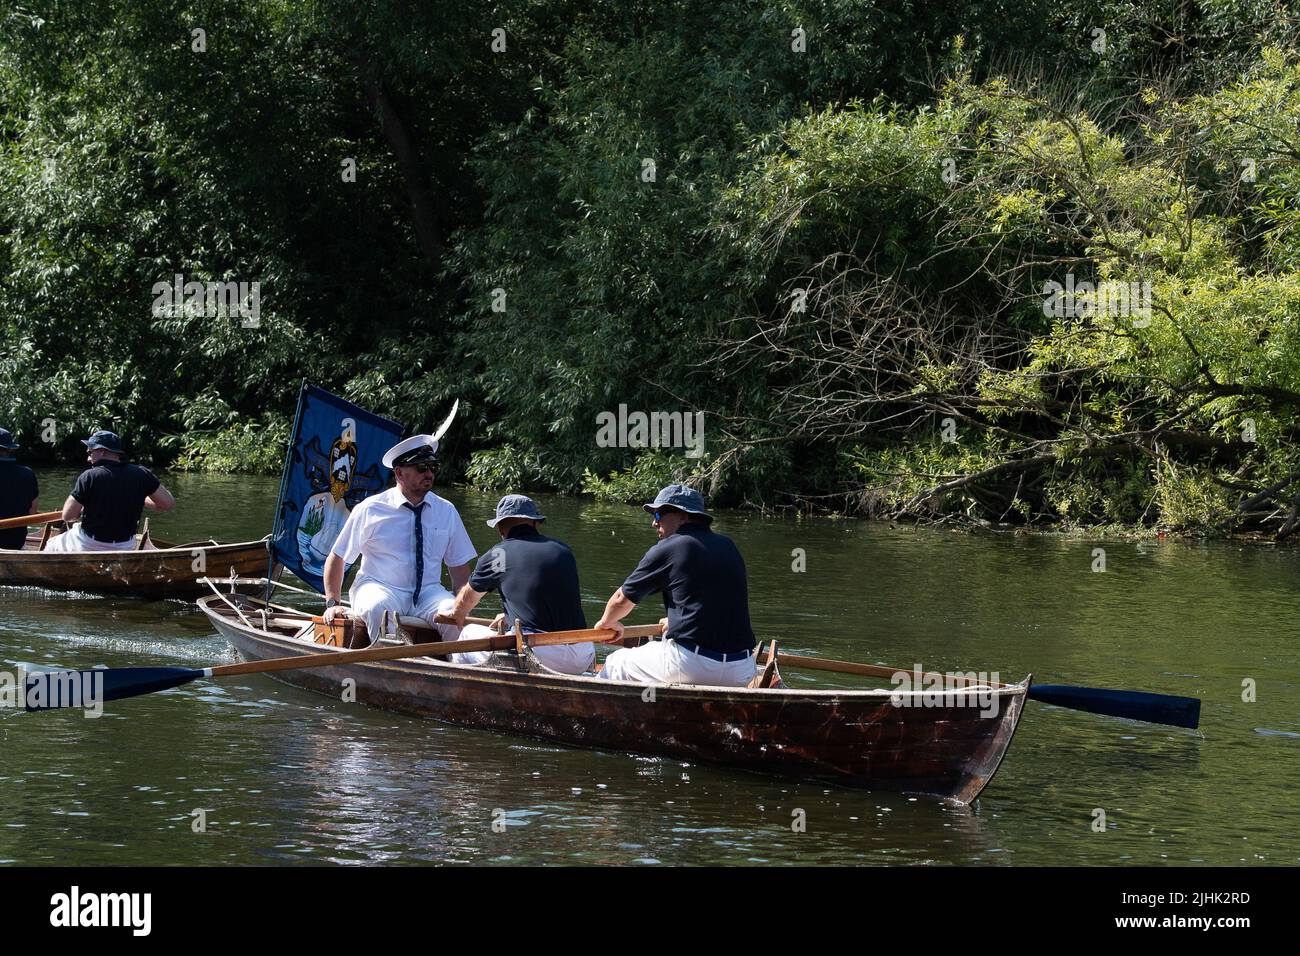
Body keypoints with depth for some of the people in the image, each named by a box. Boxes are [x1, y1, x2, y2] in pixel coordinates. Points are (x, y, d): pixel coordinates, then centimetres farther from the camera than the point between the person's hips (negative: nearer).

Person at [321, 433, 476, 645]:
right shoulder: (370, 510, 0)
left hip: (428, 592, 2)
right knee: (377, 608, -38)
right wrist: (332, 603, -2)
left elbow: (459, 565, 9)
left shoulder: (446, 511, 8)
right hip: (379, 588, -2)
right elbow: (336, 558, 7)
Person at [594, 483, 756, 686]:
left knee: (615, 664, 18)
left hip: (691, 666, -5)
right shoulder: (729, 546, 15)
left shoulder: (667, 549, -2)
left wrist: (607, 622, 35)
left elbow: (622, 600, 12)